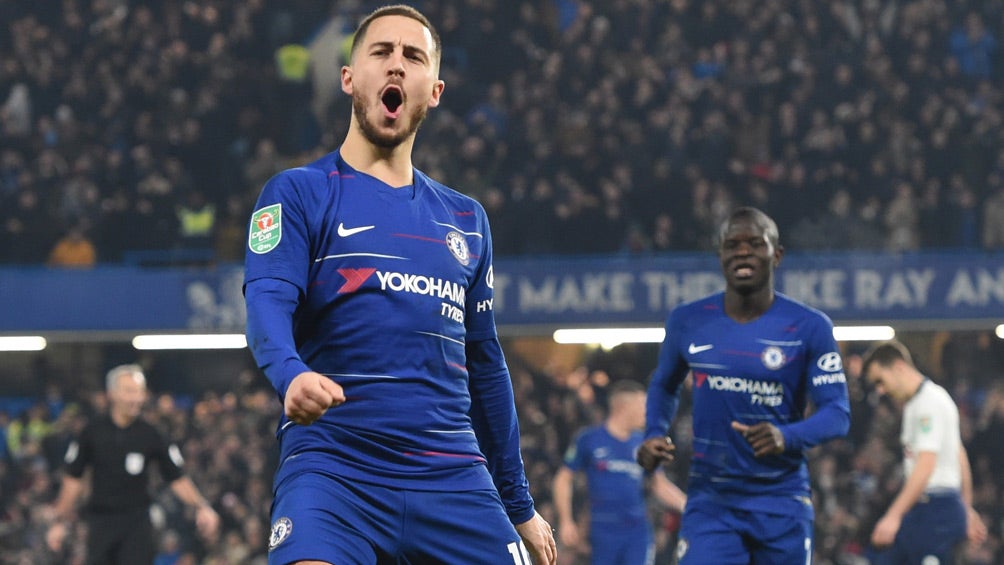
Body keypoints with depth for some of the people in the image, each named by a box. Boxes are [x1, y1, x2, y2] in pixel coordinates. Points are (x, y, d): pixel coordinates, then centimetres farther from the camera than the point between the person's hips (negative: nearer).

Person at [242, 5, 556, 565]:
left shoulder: (466, 219, 19)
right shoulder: (298, 193, 5)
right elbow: (268, 302, -11)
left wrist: (519, 505, 22)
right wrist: (291, 374, -33)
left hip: (453, 477, 4)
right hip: (333, 469, -4)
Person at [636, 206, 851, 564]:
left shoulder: (808, 327, -5)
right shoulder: (688, 322, 3)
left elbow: (838, 413, -9)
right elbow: (664, 386, 21)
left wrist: (788, 437, -29)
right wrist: (654, 435, 0)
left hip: (782, 501, -1)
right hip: (710, 501, 1)